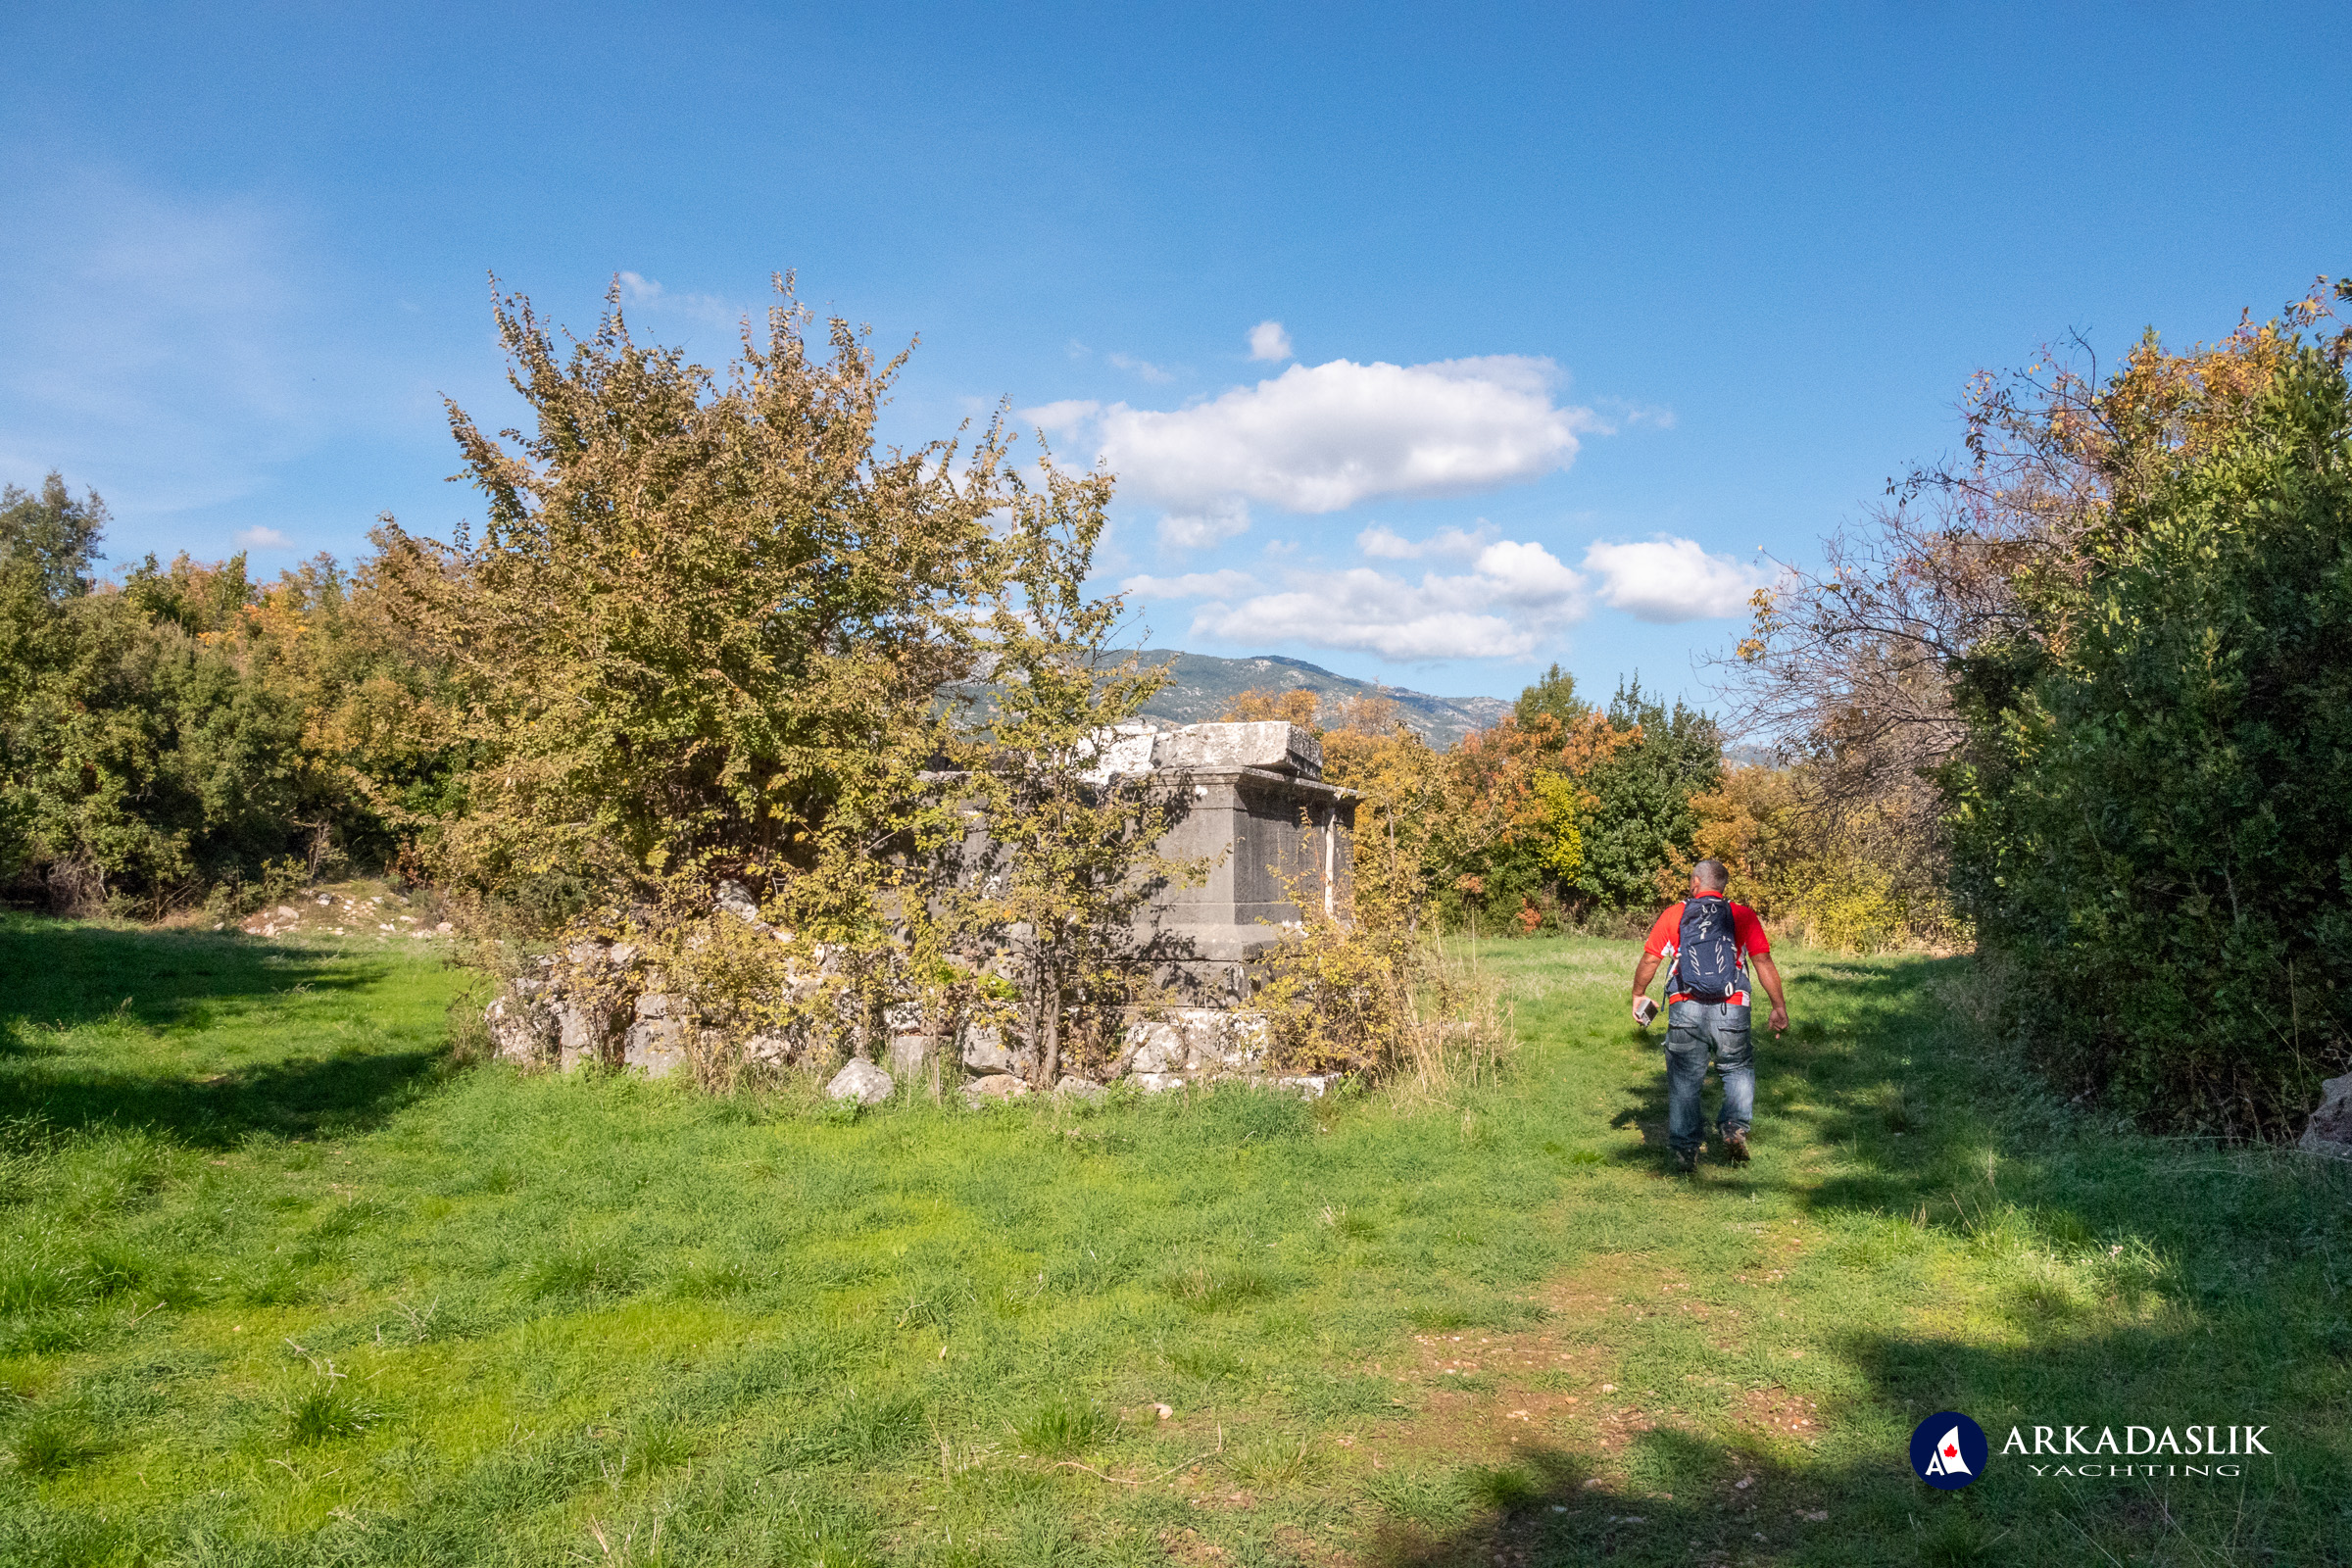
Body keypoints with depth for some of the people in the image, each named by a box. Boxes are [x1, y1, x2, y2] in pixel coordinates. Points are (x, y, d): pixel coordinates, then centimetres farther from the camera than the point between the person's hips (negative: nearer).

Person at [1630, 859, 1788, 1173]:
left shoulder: (1674, 914, 7)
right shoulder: (1743, 916, 7)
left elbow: (1649, 960, 6)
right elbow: (1763, 962, 0)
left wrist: (1638, 995, 21)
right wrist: (1779, 1007, 5)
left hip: (1685, 1008, 0)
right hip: (1731, 1011, 0)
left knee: (1684, 1079, 9)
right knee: (1738, 1069, 20)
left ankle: (1685, 1149, 9)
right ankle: (1735, 1126, 0)